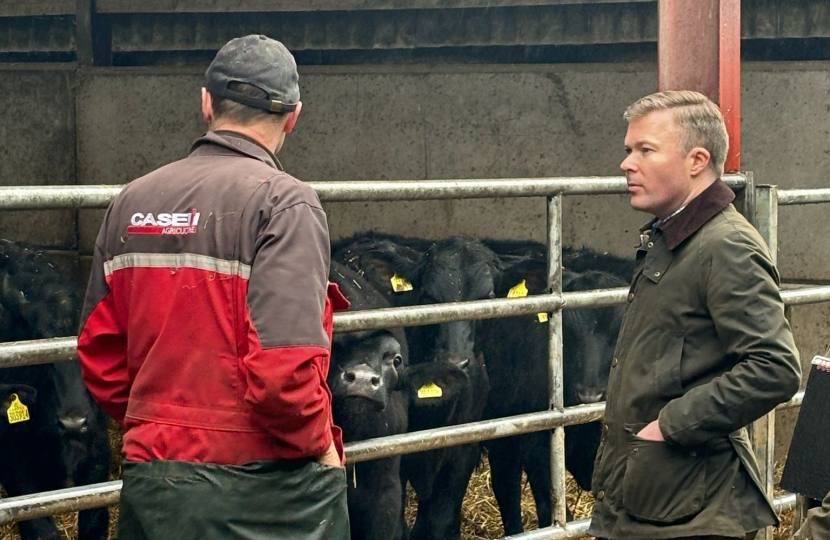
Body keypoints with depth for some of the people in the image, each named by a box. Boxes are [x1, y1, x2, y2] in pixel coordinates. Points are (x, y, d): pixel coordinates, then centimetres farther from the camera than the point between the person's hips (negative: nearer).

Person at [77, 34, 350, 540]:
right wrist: (321, 447, -7)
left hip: (149, 478, 5)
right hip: (263, 485, -5)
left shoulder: (131, 202, 6)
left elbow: (99, 353, 9)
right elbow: (284, 364, -22)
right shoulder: (284, 201, -12)